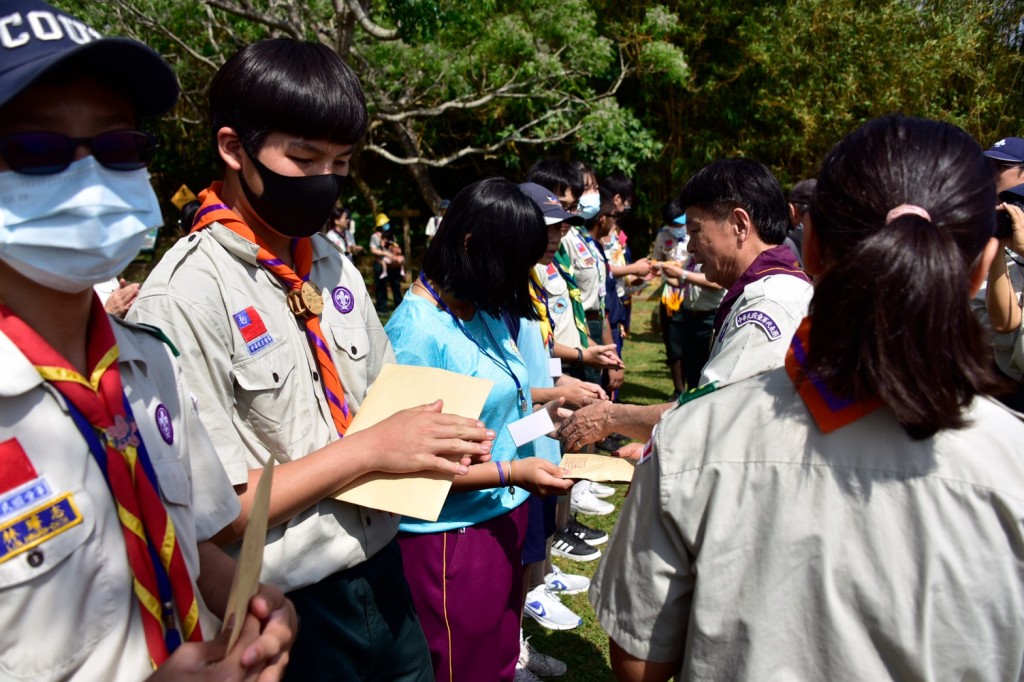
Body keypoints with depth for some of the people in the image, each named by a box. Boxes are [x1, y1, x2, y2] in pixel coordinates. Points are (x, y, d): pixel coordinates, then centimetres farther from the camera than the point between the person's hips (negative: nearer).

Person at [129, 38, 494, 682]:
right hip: (287, 613, -6)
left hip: (382, 572, 7)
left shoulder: (335, 267, 2)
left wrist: (433, 440, -9)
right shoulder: (186, 295, -20)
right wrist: (369, 449, -22)